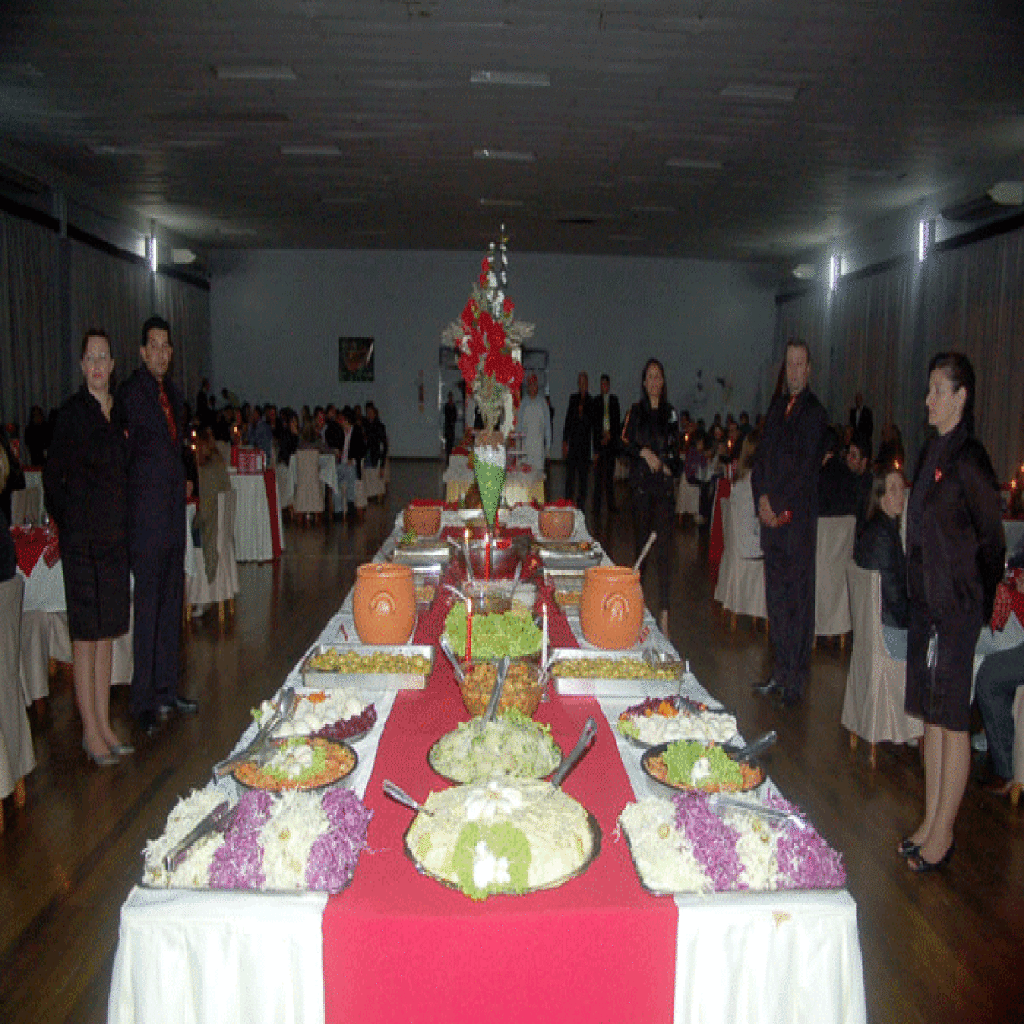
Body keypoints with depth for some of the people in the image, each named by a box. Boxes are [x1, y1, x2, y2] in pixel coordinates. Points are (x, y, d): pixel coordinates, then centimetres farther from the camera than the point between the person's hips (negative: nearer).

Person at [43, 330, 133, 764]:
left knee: (106, 633, 11)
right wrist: (69, 522, -4)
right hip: (83, 539, -7)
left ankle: (104, 725, 20)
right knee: (86, 635, 0)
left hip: (114, 536, 7)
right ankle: (91, 731, 9)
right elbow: (52, 476, -6)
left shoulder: (116, 410, 11)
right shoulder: (72, 412, -9)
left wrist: (121, 524, 13)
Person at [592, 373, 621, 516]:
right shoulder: (596, 401, 5)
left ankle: (611, 504, 15)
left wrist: (610, 435, -4)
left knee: (610, 473, 7)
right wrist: (600, 438, -4)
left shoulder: (614, 399, 11)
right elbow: (595, 423, 2)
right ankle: (597, 506, -2)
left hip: (611, 439, 2)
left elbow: (617, 420, 7)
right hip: (599, 440, -2)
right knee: (598, 474, -4)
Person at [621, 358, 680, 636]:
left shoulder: (670, 413, 11)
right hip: (641, 483, 0)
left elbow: (676, 449, 15)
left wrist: (670, 467, -3)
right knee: (641, 539, 6)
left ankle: (664, 610, -12)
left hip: (665, 484, 0)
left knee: (664, 545, -8)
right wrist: (644, 452, -15)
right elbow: (624, 443, 0)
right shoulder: (636, 411, 7)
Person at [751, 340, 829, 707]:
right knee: (776, 594, 11)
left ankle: (796, 680, 6)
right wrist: (762, 498, -1)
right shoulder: (776, 407, 16)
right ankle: (781, 672, 22)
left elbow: (806, 468, -12)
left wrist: (780, 507, -12)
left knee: (797, 597, -2)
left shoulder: (815, 412, -5)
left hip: (798, 516, -6)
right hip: (771, 513, 7)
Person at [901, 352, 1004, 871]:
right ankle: (930, 822, 26)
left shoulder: (968, 460, -15)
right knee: (931, 714, 15)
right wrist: (919, 594, 13)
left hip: (957, 607, -9)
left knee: (953, 720, 1)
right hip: (926, 601, 9)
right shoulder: (933, 452, 12)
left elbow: (992, 539, -13)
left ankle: (942, 835, 14)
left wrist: (982, 605, -7)